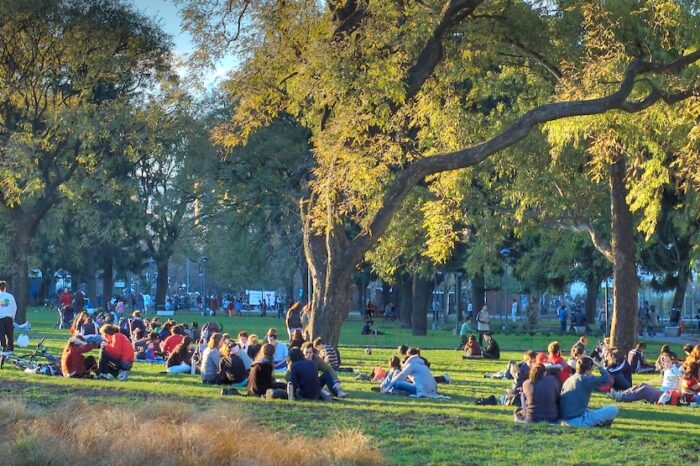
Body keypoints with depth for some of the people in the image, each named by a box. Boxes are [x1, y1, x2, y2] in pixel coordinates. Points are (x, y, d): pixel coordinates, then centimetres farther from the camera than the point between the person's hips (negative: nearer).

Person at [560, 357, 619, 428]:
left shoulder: (568, 380, 14)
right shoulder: (586, 380, -9)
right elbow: (607, 379, -8)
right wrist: (600, 367, 6)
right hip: (578, 421, -8)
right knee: (614, 409, -5)